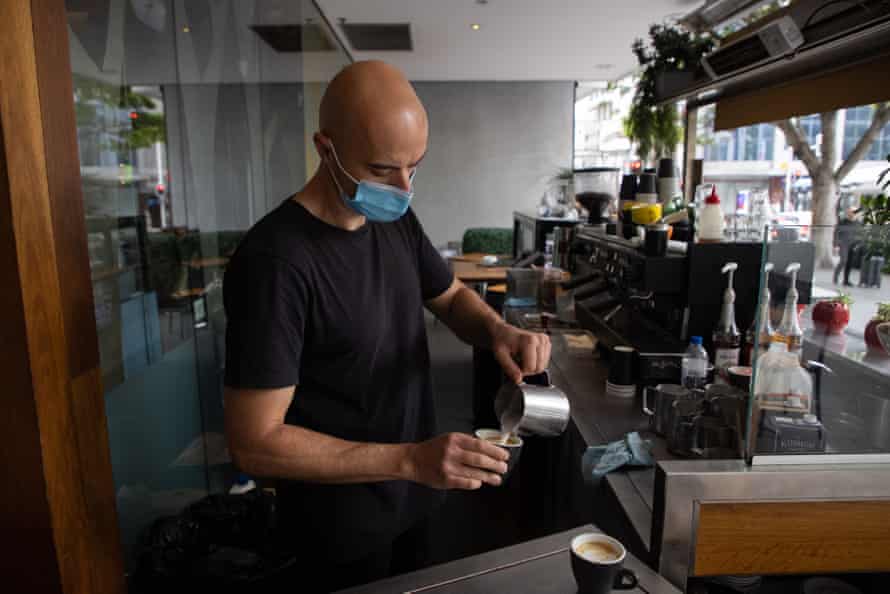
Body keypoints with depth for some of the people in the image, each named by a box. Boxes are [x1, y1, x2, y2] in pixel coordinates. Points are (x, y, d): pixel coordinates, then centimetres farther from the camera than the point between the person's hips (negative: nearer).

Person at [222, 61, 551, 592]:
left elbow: (452, 298, 8)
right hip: (341, 529, -6)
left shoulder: (397, 220, -5)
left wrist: (500, 331, -14)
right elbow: (254, 443, -27)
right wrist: (410, 459, -33)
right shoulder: (275, 260, -29)